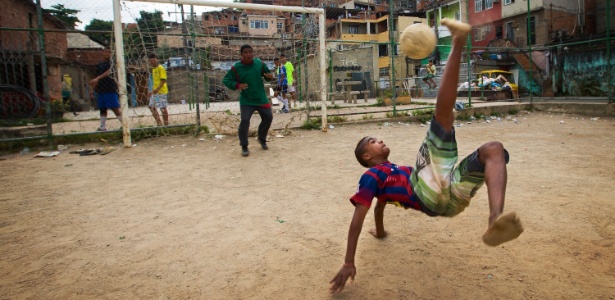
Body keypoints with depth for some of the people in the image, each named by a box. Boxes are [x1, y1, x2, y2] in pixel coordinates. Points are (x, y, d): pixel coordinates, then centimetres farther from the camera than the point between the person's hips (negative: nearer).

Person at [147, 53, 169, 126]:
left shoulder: (160, 68, -10)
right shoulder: (153, 69, 16)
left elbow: (163, 80, -19)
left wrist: (157, 89, -28)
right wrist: (152, 91, 22)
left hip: (161, 91, -10)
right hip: (155, 92, 10)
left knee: (163, 108, -5)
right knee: (151, 106, 11)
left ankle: (166, 124, 3)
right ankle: (159, 123, 17)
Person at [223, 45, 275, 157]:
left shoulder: (259, 63, -3)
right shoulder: (236, 68, -11)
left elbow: (267, 74, 10)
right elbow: (226, 80, -4)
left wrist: (271, 77, -15)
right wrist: (237, 85, -21)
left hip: (261, 98, 3)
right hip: (246, 100, -3)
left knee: (268, 117, 8)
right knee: (244, 120, -16)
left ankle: (262, 139, 33)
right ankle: (244, 146, 0)